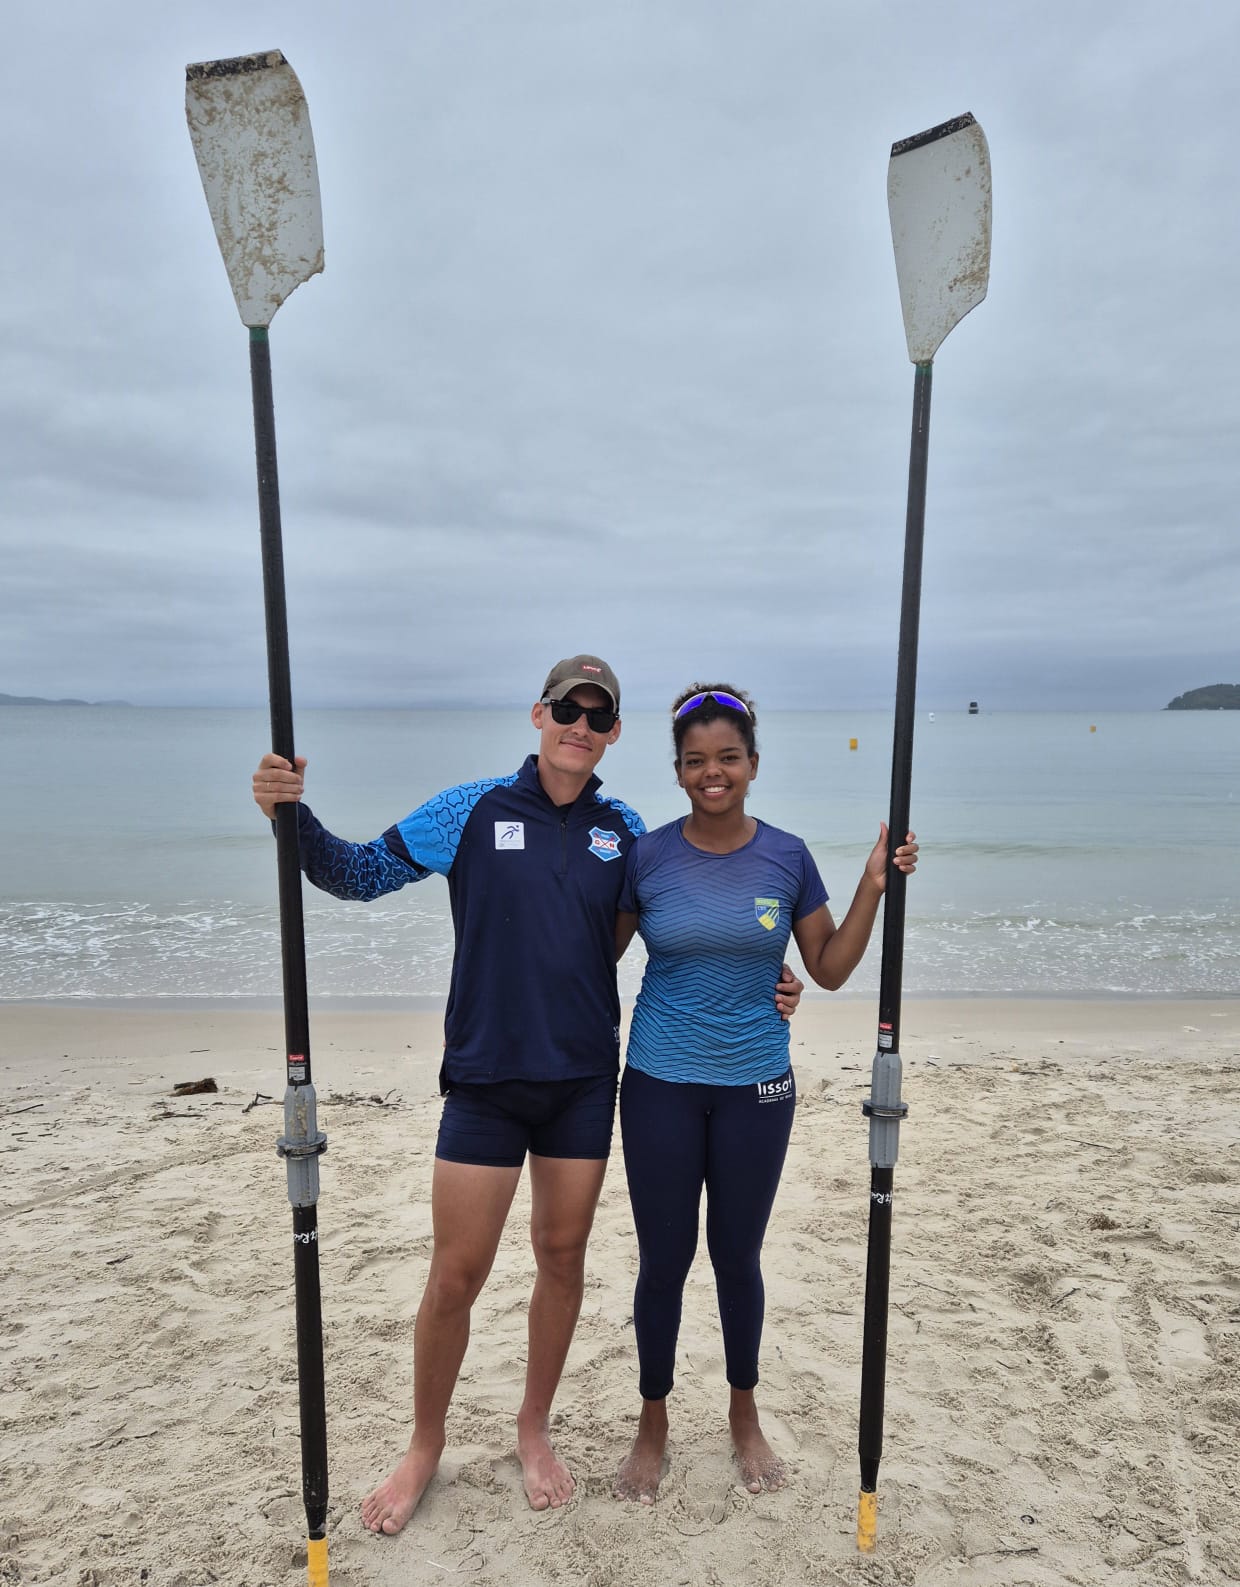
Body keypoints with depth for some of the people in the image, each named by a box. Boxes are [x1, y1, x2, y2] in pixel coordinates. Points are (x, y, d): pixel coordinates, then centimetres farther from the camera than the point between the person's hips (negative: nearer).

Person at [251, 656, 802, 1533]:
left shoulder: (624, 829, 1)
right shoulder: (473, 810, -6)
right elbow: (361, 872, -5)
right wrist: (294, 815, -22)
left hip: (583, 1081, 3)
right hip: (485, 1080, -2)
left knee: (563, 1257, 15)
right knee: (456, 1275, 6)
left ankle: (535, 1430, 39)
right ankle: (425, 1447, 33)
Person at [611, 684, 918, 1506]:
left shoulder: (787, 855, -4)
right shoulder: (645, 855, -7)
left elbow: (831, 970, 1)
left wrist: (873, 889, -9)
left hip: (756, 1086, 1)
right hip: (661, 1084, 0)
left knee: (738, 1255, 17)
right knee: (663, 1260, 11)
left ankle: (745, 1414, 41)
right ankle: (653, 1422, 35)